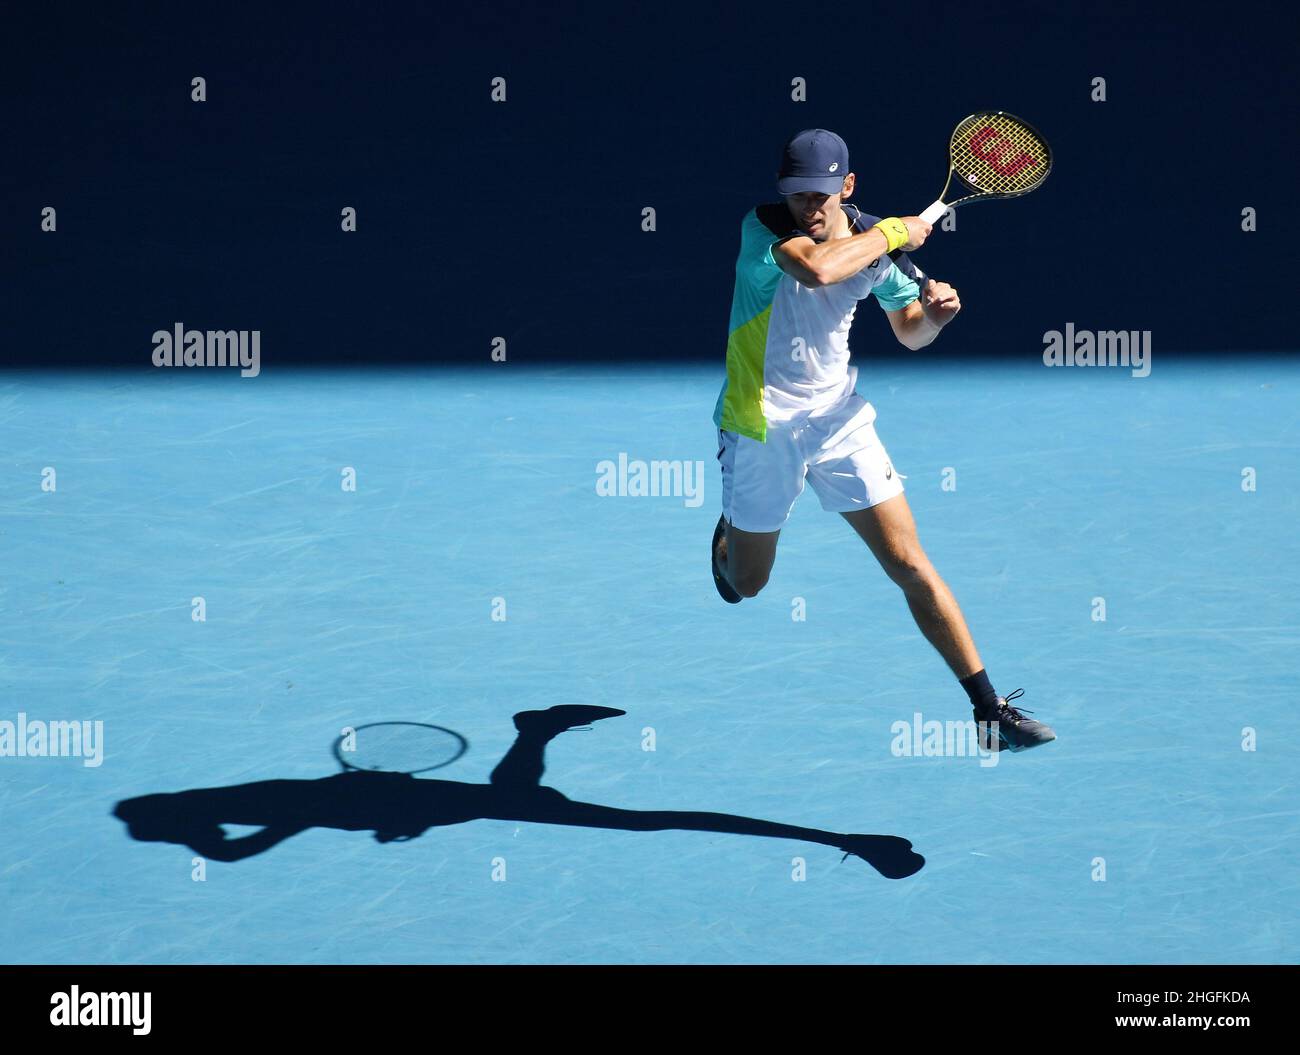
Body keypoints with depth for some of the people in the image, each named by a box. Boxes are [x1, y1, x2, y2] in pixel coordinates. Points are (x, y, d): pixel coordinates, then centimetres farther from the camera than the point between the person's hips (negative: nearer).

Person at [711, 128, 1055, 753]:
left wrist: (934, 312, -13)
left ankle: (991, 711, -5)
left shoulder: (877, 243, -5)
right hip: (762, 426, -2)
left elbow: (909, 333, 11)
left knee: (910, 565, -7)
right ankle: (728, 535, 57)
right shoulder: (764, 227, -19)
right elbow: (818, 267, -41)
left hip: (839, 417, 2)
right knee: (745, 584, 17)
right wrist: (896, 232, -27)